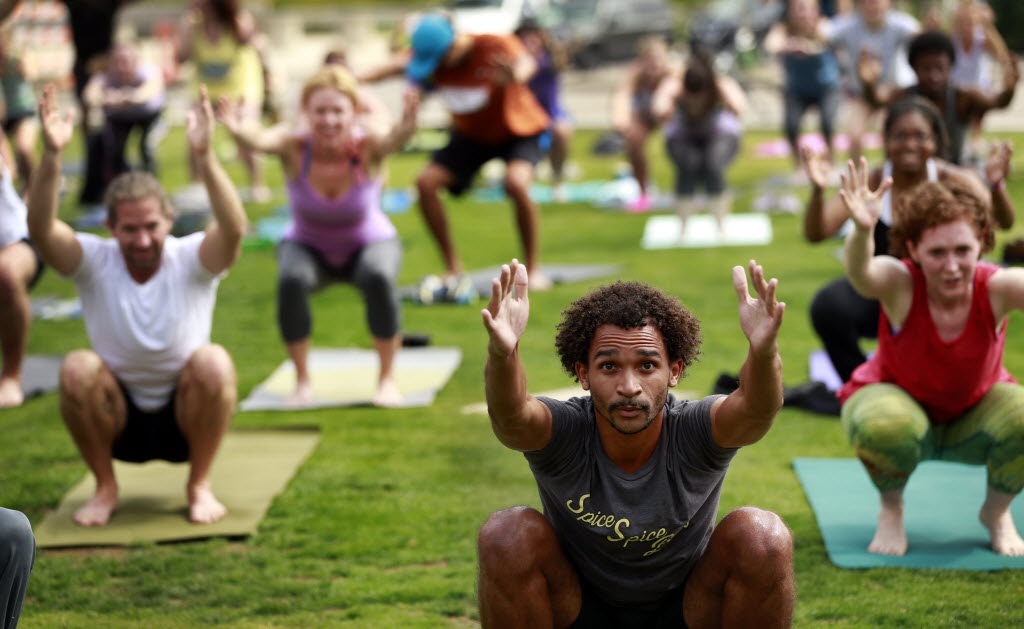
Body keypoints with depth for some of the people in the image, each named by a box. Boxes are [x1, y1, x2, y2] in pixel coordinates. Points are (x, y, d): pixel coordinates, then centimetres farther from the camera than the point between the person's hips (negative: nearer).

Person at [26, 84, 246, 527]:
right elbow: (40, 229, -28)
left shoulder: (192, 260, -12)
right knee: (77, 369, -28)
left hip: (185, 420, -1)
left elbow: (234, 228, -35)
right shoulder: (95, 263, -9)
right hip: (117, 422, 1)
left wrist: (204, 156, -49)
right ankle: (105, 485, -6)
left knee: (213, 363, -31)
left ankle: (200, 484, -9)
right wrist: (51, 156, -43)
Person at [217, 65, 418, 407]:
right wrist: (238, 130, -72)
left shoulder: (366, 149, -29)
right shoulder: (295, 150, -27)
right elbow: (261, 141, -49)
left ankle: (387, 378, -12)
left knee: (379, 277, -33)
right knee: (291, 280, -31)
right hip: (308, 246, 1)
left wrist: (406, 127, -75)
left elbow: (393, 140, -51)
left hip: (369, 243, -1)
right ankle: (302, 381, -10)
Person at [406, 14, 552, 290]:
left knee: (516, 183, -33)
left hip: (519, 130, -5)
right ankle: (453, 270, 1)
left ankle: (533, 270, -15)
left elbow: (524, 61, -54)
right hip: (471, 134, 5)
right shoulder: (430, 58, -18)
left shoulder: (495, 46, -33)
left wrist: (516, 76, -79)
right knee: (426, 182, -13)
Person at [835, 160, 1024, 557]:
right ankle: (891, 510, -3)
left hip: (974, 417, 2)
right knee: (885, 428, -37)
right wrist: (862, 231, -76)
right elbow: (861, 275, -54)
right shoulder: (901, 283, -30)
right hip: (898, 401, -2)